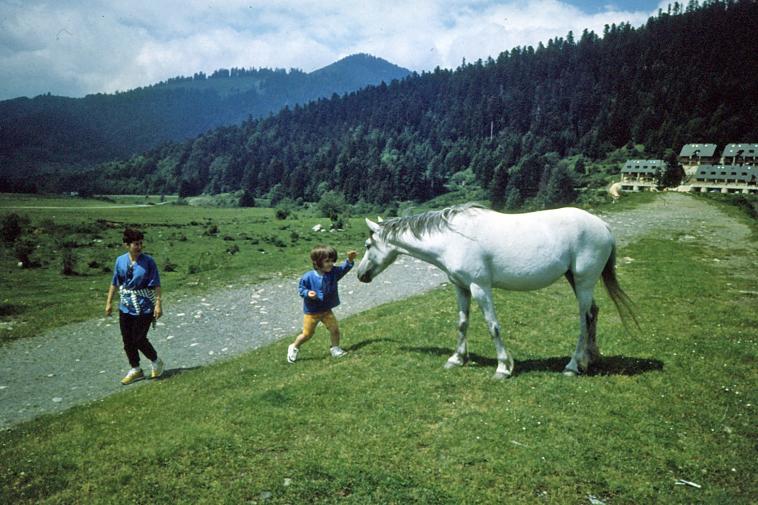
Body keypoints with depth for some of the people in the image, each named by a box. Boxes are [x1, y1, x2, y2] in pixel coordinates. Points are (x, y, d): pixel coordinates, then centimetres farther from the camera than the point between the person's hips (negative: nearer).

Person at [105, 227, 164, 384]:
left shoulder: (148, 261, -11)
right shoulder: (120, 261, -1)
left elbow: (156, 285, -10)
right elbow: (115, 283, 9)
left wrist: (158, 304, -14)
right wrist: (109, 303, 11)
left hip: (144, 307, -4)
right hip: (125, 307, 5)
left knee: (139, 339, -3)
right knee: (127, 341, 10)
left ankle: (156, 362, 23)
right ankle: (135, 370, 27)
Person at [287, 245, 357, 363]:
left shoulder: (334, 272, -9)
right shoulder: (308, 277, -20)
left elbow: (344, 268, -17)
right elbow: (301, 289, -9)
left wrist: (350, 260, -36)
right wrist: (307, 293, -29)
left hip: (326, 310, 4)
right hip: (311, 311, -4)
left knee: (335, 329, 1)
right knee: (307, 334, 6)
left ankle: (335, 348, 25)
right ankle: (294, 348, 31)